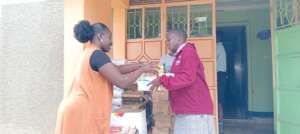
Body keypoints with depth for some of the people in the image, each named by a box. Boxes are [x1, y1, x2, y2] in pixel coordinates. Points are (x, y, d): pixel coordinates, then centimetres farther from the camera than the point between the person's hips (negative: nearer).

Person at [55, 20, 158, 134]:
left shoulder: (89, 53, 14)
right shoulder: (97, 55, -16)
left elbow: (116, 69, 18)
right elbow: (122, 82, -20)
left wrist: (140, 65, 13)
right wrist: (142, 69, -5)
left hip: (79, 110, 9)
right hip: (82, 113, -9)